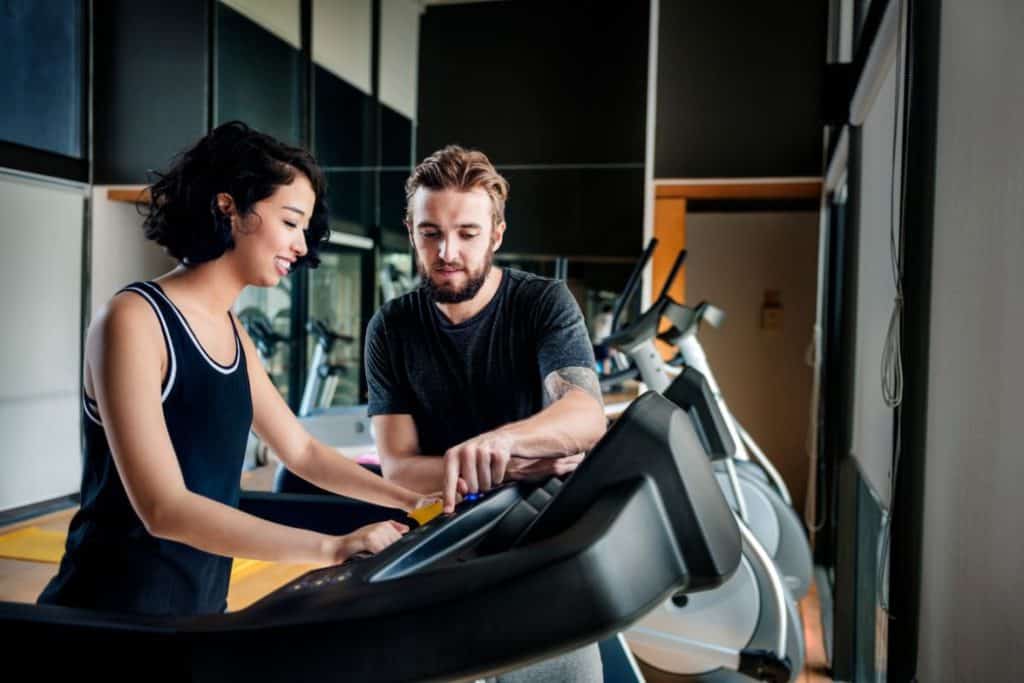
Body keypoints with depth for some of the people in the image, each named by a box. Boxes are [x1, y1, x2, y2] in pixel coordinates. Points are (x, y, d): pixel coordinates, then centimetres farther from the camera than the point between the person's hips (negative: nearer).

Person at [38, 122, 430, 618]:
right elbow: (164, 509, -26)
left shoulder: (231, 332, 6)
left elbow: (301, 451, 13)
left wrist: (411, 501, 5)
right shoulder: (135, 320, -18)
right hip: (115, 613, -7)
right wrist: (332, 548, -29)